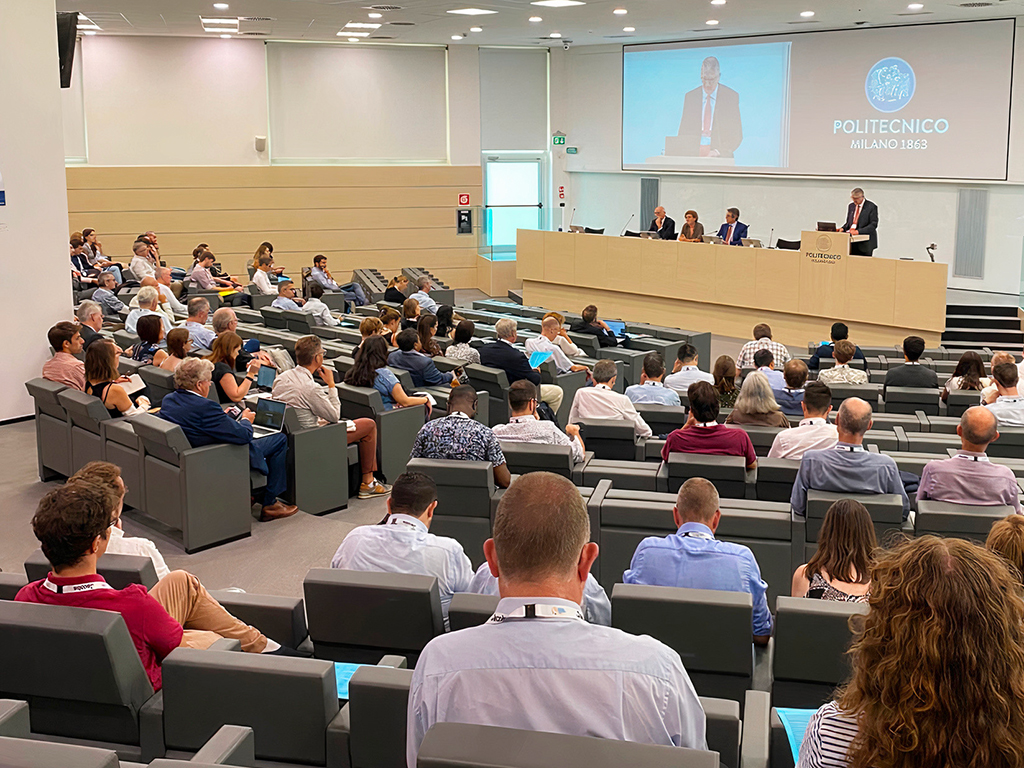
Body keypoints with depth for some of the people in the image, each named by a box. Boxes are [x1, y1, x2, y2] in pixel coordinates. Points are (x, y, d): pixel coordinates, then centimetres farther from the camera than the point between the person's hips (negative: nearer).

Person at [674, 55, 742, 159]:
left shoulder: (732, 97, 7)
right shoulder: (689, 97, 12)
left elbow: (737, 134, 4)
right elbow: (683, 133, 13)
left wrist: (719, 152, -10)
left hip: (720, 158, -2)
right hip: (693, 158, 2)